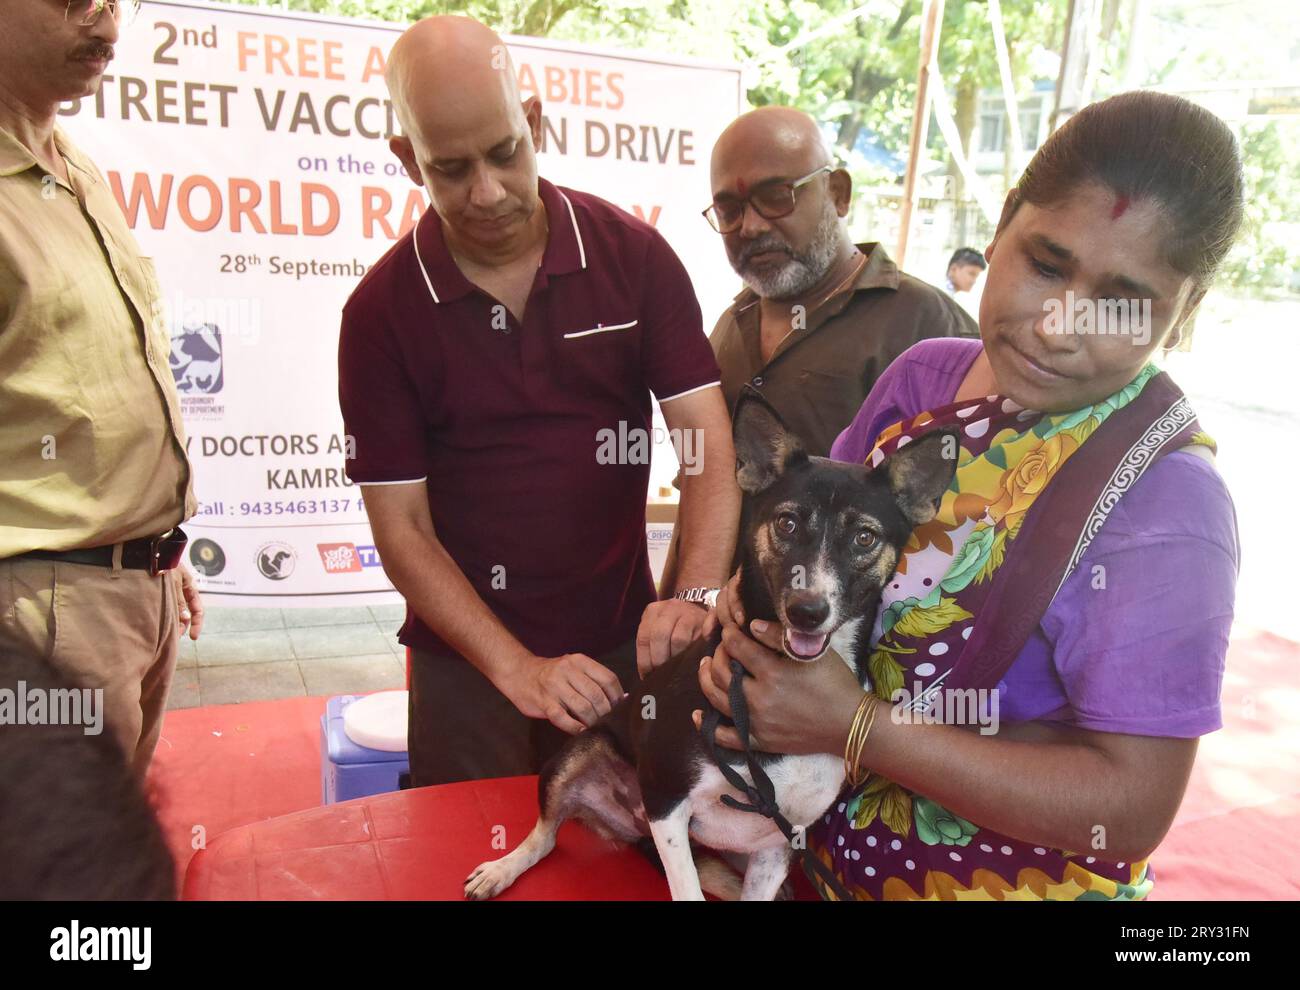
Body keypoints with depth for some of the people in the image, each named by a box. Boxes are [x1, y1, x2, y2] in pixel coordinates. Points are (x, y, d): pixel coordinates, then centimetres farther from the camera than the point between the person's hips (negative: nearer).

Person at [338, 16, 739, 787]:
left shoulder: (634, 255, -6)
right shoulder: (381, 311, -8)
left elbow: (710, 448, -9)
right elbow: (403, 530, -8)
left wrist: (698, 595, -27)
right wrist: (518, 669, -19)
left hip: (621, 650, 1)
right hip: (468, 668, 0)